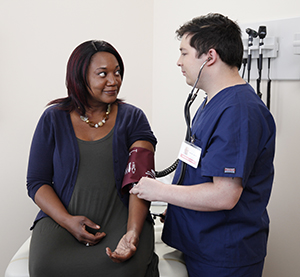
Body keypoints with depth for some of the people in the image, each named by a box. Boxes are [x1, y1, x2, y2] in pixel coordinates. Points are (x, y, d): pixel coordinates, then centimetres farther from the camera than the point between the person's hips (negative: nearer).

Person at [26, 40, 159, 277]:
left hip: (121, 217, -1)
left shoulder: (133, 118, 5)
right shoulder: (53, 119, 6)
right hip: (61, 217, 2)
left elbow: (140, 181, -6)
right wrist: (68, 221, -13)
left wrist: (133, 233, -22)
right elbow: (37, 182, 5)